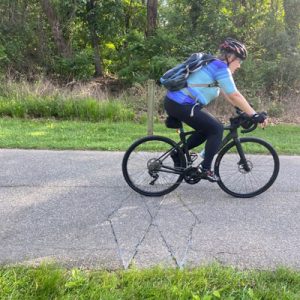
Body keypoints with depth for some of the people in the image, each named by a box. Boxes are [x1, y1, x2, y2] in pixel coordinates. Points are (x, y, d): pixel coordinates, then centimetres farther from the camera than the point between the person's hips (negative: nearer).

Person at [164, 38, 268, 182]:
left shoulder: (214, 64, 20)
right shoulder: (221, 67, -10)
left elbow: (226, 93, 22)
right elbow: (234, 95, -12)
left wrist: (242, 110, 20)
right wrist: (255, 115, -7)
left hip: (173, 102, 10)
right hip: (181, 105, -10)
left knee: (207, 129, 20)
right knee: (216, 129, -4)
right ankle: (205, 169, 3)